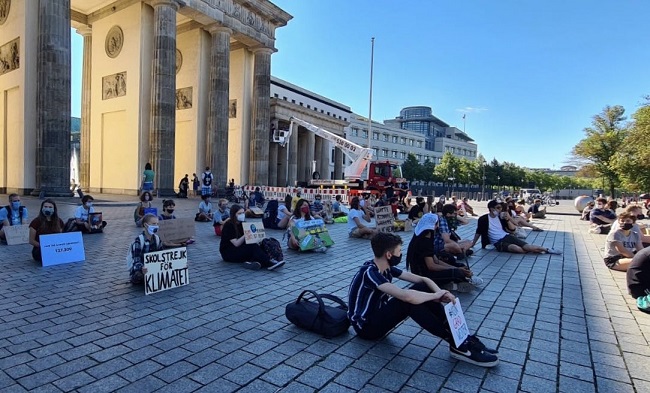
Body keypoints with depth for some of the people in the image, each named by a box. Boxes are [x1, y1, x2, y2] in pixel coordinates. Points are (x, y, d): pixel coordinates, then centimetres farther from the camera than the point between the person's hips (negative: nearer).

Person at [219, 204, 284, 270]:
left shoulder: (242, 223, 9)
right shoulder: (228, 225, -14)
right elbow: (236, 244, -21)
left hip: (239, 249, 7)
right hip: (227, 252, -7)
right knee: (252, 246, -30)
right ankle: (268, 263, -39)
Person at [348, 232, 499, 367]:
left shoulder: (387, 267, -1)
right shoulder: (369, 272, -28)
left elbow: (422, 279, 0)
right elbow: (406, 296, -40)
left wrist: (441, 292, -21)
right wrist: (436, 296, -25)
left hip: (378, 315, 9)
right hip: (366, 326, -8)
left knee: (422, 288, -9)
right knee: (410, 300, -32)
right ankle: (458, 345, -22)